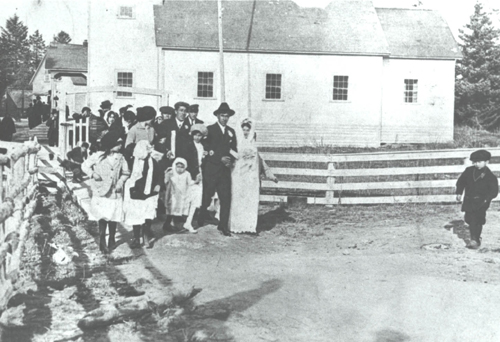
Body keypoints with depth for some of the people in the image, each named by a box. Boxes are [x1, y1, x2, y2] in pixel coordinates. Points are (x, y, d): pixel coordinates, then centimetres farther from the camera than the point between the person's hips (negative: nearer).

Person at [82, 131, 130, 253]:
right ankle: (102, 242, 7)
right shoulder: (98, 156, -5)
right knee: (103, 217, -9)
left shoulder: (120, 158, 2)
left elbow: (125, 172, 11)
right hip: (101, 193, -2)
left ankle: (111, 240, 26)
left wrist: (121, 181, -6)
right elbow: (85, 165, 4)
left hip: (115, 193, 3)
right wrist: (92, 173, -12)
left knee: (113, 218, 7)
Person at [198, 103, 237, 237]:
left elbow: (234, 149, 16)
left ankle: (223, 226, 5)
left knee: (226, 198, -1)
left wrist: (230, 159, -4)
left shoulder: (231, 132, 16)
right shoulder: (209, 129, 0)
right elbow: (207, 149, -7)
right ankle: (199, 222, 16)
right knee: (206, 197, 0)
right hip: (211, 169, -4)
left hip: (225, 170, 4)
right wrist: (220, 159, -13)